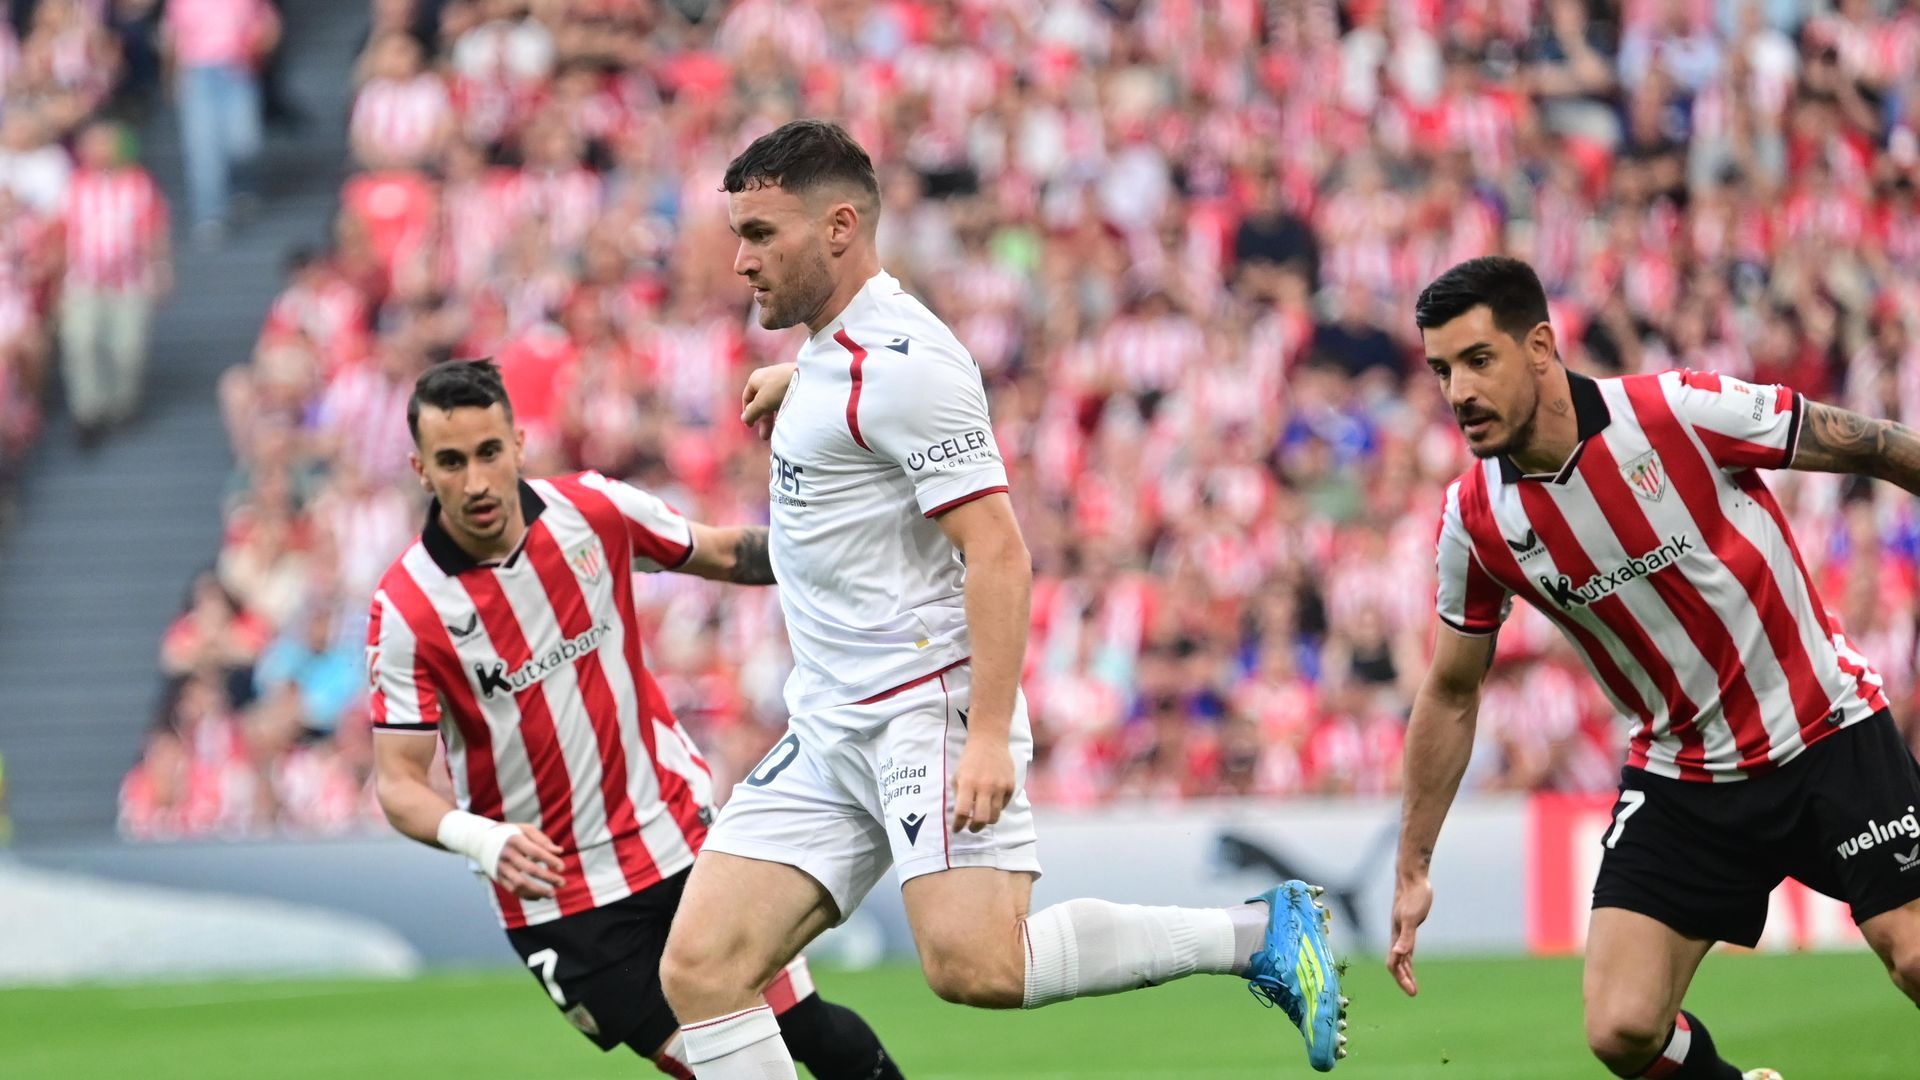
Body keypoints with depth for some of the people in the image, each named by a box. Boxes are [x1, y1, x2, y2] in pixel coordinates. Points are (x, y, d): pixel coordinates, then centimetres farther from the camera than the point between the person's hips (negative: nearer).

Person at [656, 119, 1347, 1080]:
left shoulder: (898, 364, -14)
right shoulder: (835, 350, 15)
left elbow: (999, 552, -21)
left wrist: (988, 735, -27)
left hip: (928, 705, -9)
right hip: (829, 729, 10)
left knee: (974, 963, -27)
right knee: (699, 969, -4)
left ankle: (1260, 933, -9)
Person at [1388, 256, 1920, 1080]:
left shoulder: (1682, 411, -18)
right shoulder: (1474, 522, -6)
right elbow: (1451, 694, 8)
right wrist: (1413, 870, 10)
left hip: (1824, 733, -3)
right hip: (1680, 778, 3)